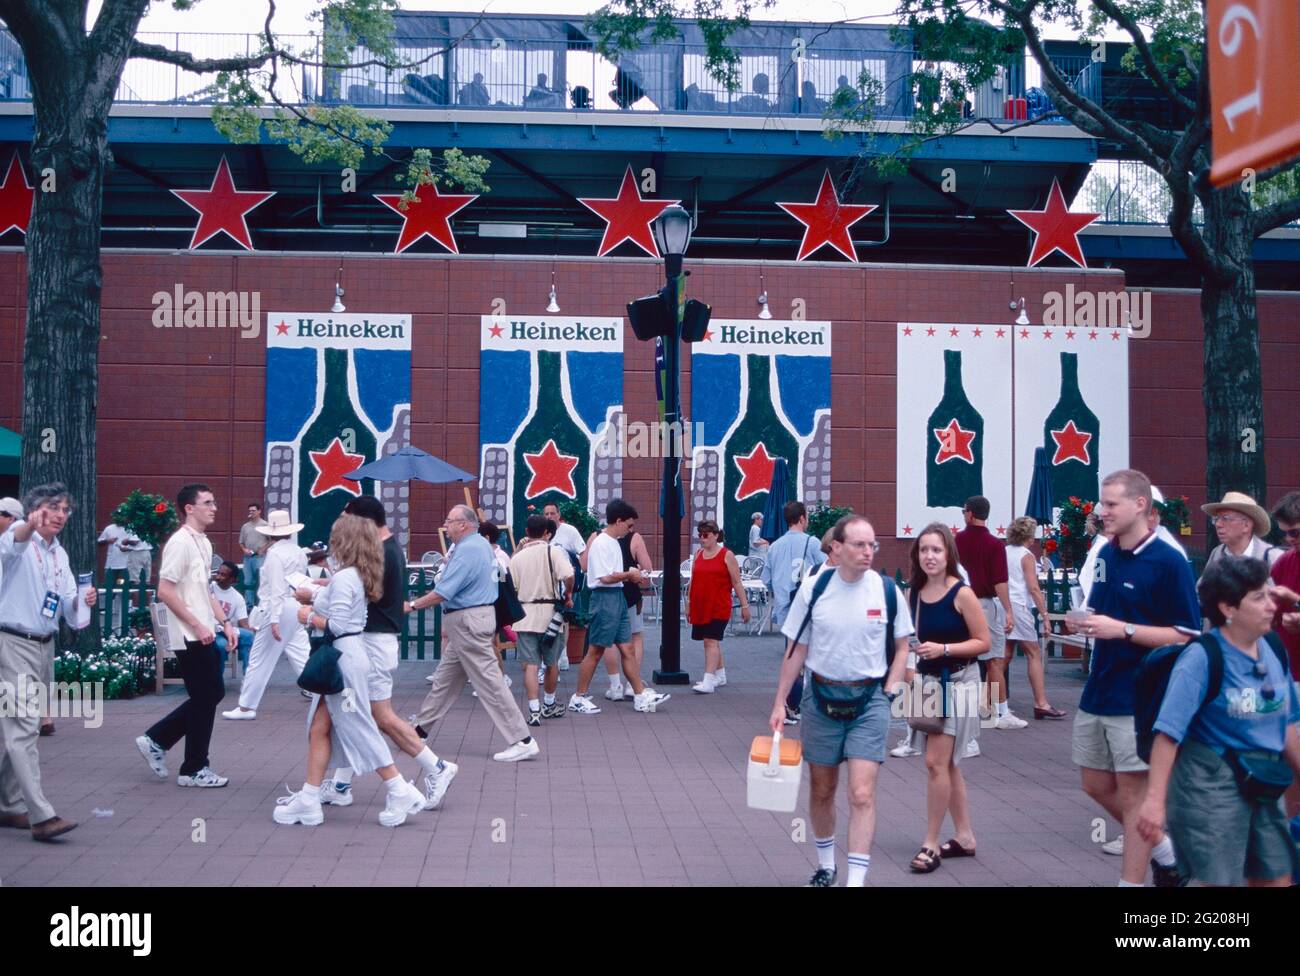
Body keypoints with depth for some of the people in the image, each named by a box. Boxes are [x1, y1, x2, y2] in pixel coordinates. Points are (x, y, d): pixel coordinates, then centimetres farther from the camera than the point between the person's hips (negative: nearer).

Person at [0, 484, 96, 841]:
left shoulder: (60, 554, 14)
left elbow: (69, 607, 11)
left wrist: (82, 601, -12)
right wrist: (30, 526, -57)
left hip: (44, 646, 8)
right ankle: (41, 816, -17)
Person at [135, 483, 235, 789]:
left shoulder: (204, 543, 13)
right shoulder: (181, 542, -15)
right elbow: (165, 592, -20)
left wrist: (225, 622, 12)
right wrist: (197, 626, -19)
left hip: (204, 634, 9)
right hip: (191, 636, -9)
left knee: (211, 694, 13)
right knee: (205, 698, -1)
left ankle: (156, 740, 23)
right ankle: (194, 769, 12)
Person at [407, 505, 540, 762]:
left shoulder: (467, 551, -19)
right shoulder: (482, 544, 12)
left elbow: (442, 593, -21)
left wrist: (412, 605, -11)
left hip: (468, 622, -10)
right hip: (472, 619, 10)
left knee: (489, 680, -8)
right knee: (445, 677, 17)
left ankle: (522, 741, -8)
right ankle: (420, 728, 28)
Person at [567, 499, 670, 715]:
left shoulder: (613, 542, 14)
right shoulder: (601, 543, -15)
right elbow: (605, 577, -21)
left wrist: (629, 576, 4)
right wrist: (629, 575, -10)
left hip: (618, 597, 10)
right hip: (605, 598, -10)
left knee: (627, 649, 10)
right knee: (595, 651, -1)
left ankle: (641, 696, 13)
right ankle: (579, 698, 9)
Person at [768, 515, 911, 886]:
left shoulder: (886, 590, -5)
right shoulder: (813, 588, -5)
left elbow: (901, 646, 7)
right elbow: (796, 649, 2)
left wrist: (888, 691, -3)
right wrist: (780, 702, 0)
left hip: (870, 701, -1)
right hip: (821, 697, 1)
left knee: (862, 794, -10)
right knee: (821, 790, 14)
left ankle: (856, 879, -5)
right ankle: (825, 865, 34)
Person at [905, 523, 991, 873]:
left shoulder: (962, 594, -14)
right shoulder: (912, 593, 3)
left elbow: (983, 642, -12)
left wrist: (943, 649, -23)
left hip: (956, 684, -7)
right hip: (927, 682, 7)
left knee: (936, 762, -10)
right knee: (946, 764, 13)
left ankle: (931, 844, 0)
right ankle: (964, 837, 25)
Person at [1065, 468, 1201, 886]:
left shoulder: (1169, 563, -14)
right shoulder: (1106, 554, 8)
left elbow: (1186, 636, -16)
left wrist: (1122, 630, -25)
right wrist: (1085, 622, 0)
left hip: (1139, 699, -8)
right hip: (1097, 692, 8)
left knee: (1133, 792, 1)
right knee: (1097, 785, 15)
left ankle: (1131, 880, 13)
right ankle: (1163, 850, 34)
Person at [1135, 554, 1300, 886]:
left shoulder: (1273, 652, 3)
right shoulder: (1202, 658, -17)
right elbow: (1168, 733, -20)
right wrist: (1155, 799, -25)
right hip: (1211, 783, -7)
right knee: (1219, 879, -1)